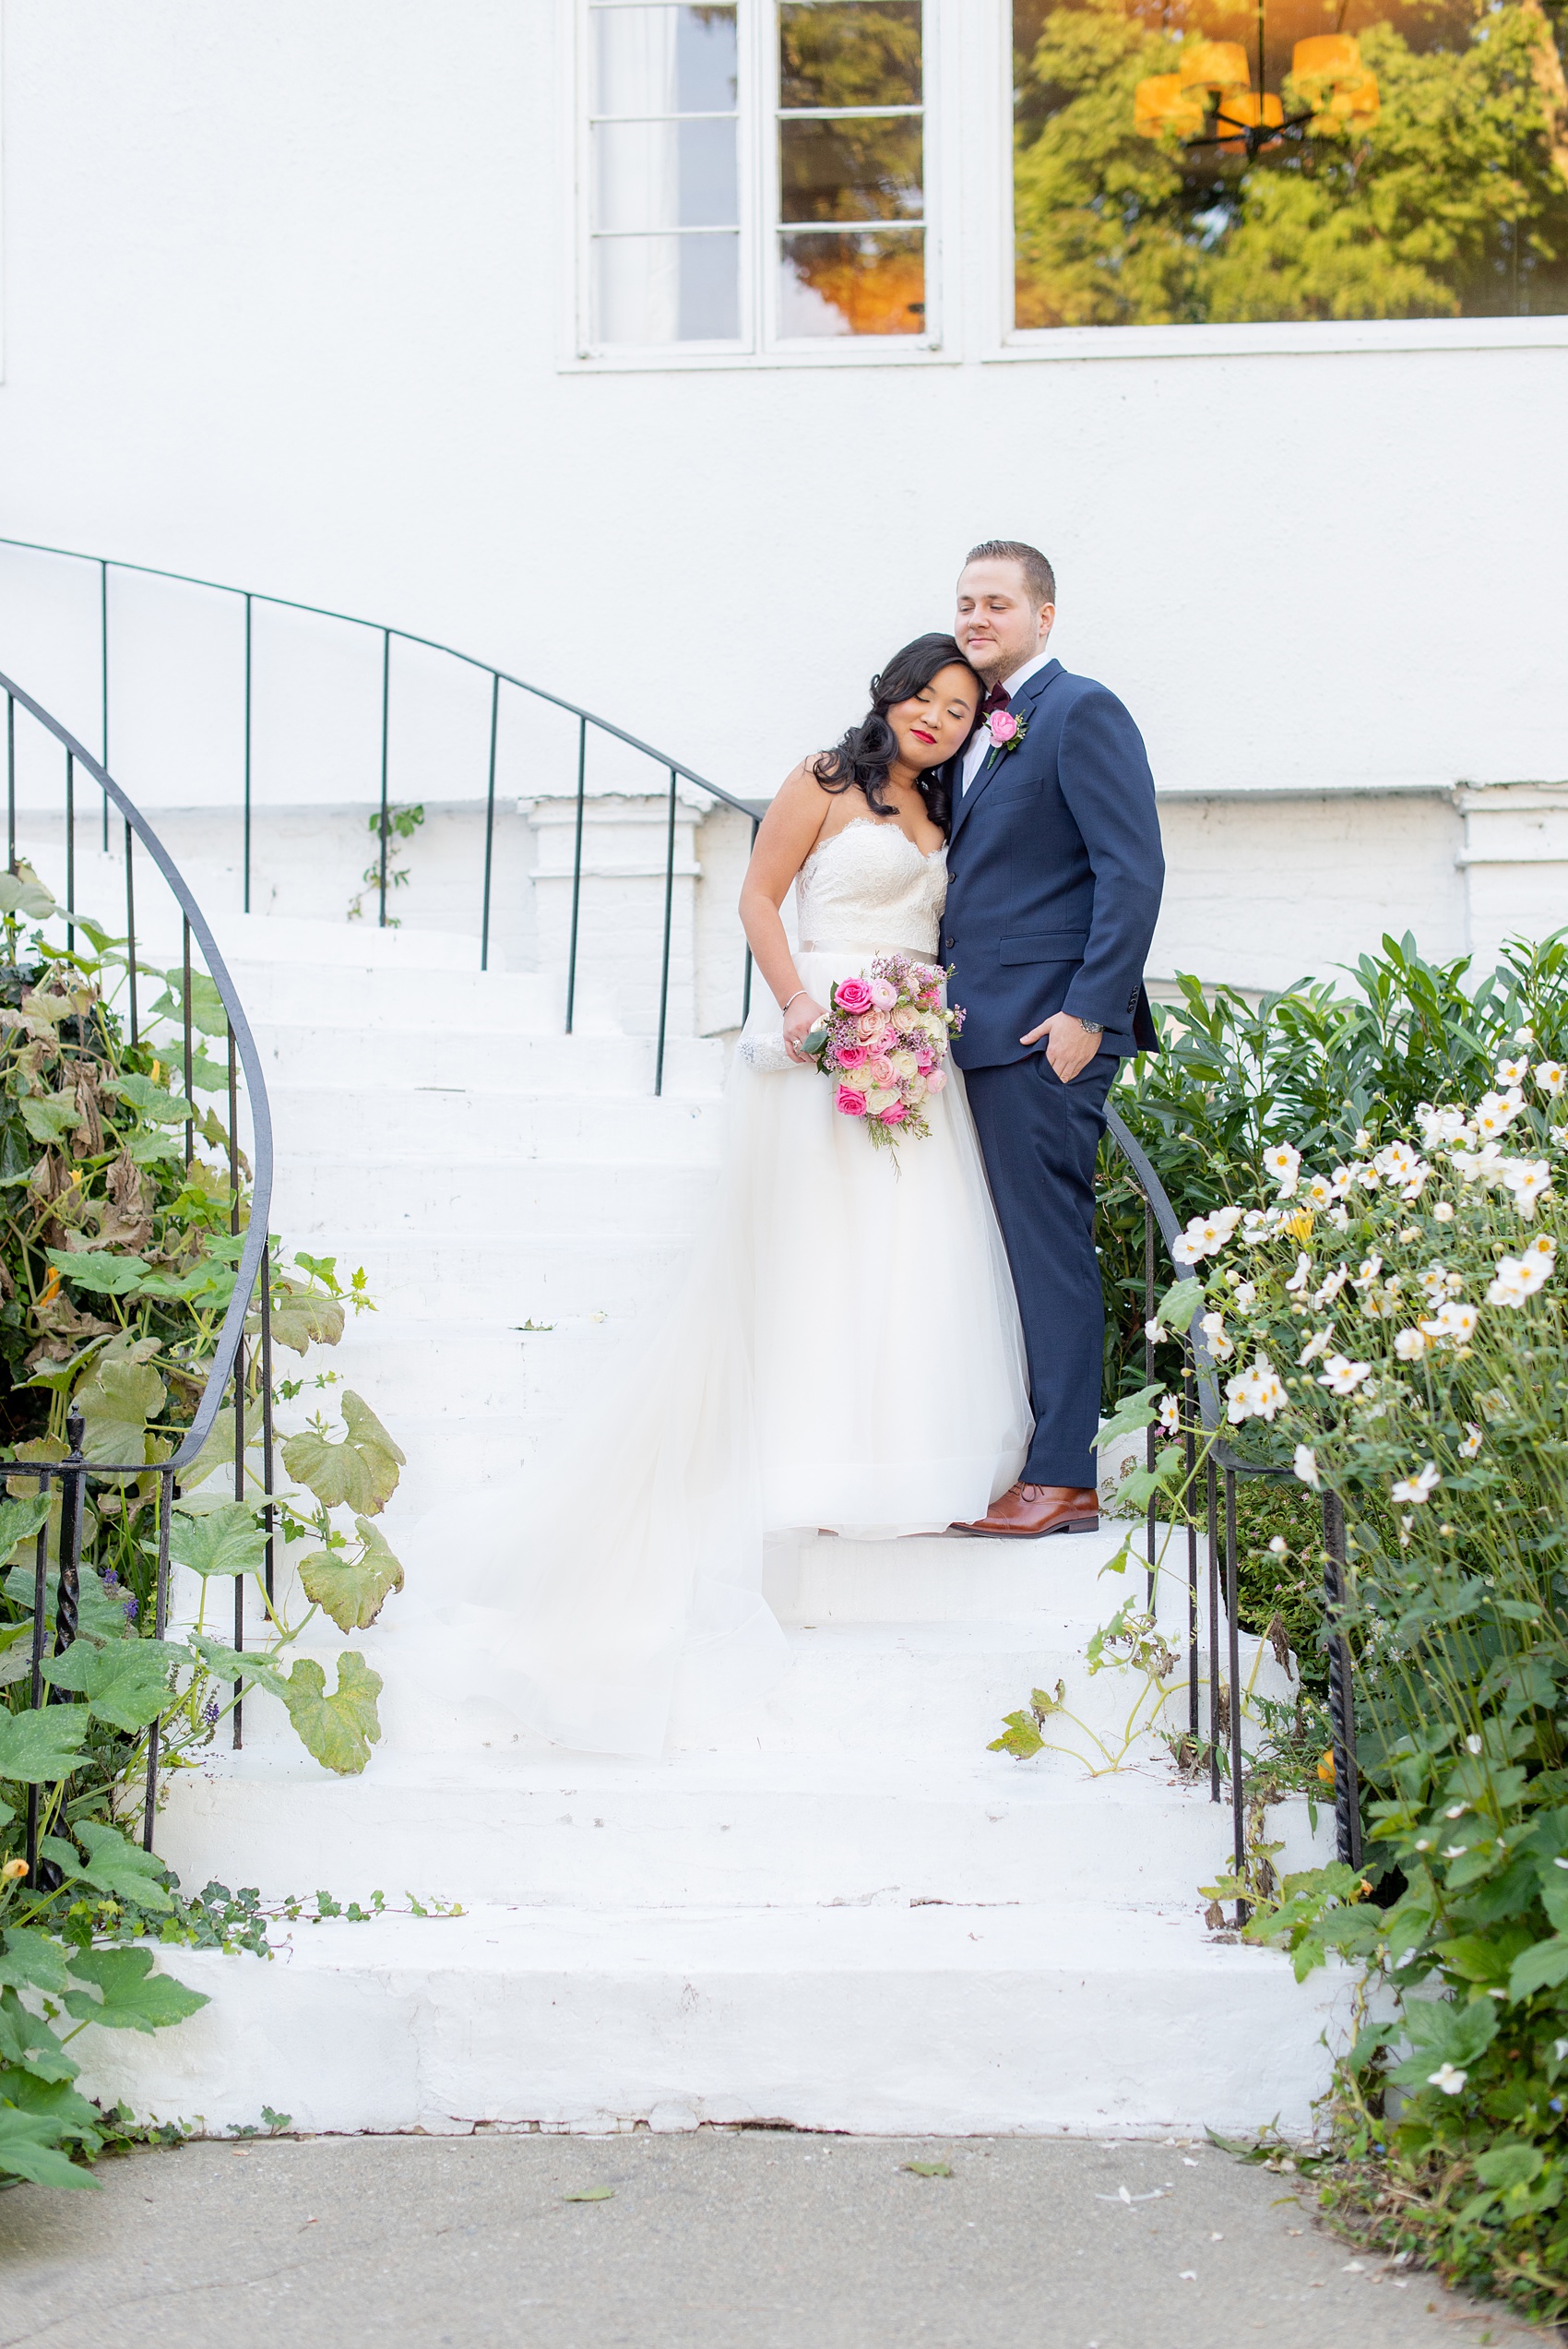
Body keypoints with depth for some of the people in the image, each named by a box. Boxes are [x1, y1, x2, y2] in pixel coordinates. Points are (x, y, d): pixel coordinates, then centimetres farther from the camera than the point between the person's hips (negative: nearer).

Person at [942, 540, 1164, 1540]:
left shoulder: (1083, 713, -6)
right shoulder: (980, 730, 21)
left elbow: (1134, 869, -13)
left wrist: (1089, 1014, -19)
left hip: (1046, 1026, -9)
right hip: (983, 1030, 9)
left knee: (1049, 1244, -8)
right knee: (1007, 1246, 9)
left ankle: (1063, 1477, -7)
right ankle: (1007, 1461, 12)